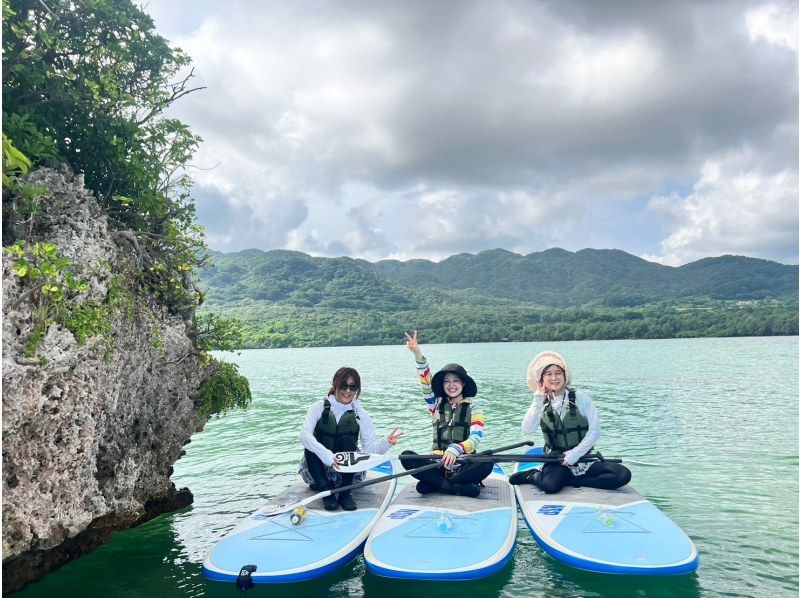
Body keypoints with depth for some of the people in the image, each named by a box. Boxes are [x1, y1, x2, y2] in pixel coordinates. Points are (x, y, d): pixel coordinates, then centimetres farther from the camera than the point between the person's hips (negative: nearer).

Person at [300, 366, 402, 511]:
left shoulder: (361, 414, -3)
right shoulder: (319, 408, -8)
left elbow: (370, 448, -9)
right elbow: (304, 435, -25)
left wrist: (387, 443, -31)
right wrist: (327, 456, -42)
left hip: (346, 472, 1)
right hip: (319, 470, -1)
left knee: (347, 441, -27)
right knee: (311, 447, -29)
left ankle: (345, 493, -19)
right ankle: (326, 492, -21)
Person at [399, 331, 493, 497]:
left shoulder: (474, 410, 6)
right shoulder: (437, 405, 14)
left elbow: (475, 439, -10)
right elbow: (427, 383, -1)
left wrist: (455, 450, -31)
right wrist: (417, 353, -16)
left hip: (463, 466, -2)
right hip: (438, 465, 2)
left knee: (486, 464, -33)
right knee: (406, 456, -23)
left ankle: (433, 485, -22)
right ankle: (460, 488, -25)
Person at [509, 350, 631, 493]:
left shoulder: (579, 397, 0)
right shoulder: (542, 403, 5)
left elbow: (595, 430, -3)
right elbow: (526, 430, -10)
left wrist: (575, 454, -11)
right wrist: (538, 401, -13)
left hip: (583, 460, 3)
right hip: (555, 462, -3)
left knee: (623, 474, -23)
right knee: (550, 485, -37)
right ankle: (536, 475, -1)